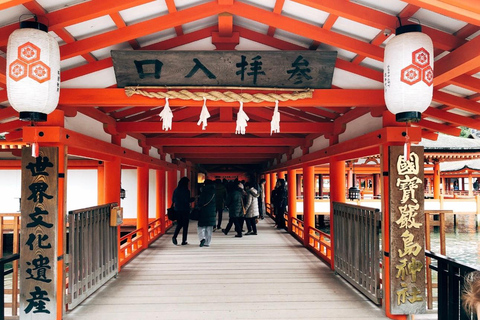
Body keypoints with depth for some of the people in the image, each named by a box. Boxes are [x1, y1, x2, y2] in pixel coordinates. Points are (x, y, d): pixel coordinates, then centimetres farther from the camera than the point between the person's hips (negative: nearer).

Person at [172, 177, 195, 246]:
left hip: (177, 209, 5)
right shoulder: (186, 191, -13)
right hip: (185, 209, -5)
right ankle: (184, 241, 8)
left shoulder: (176, 190, 4)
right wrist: (194, 198, -2)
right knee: (185, 225, 6)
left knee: (179, 224, 16)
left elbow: (173, 200, 9)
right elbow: (188, 200, -18)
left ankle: (174, 236, -6)